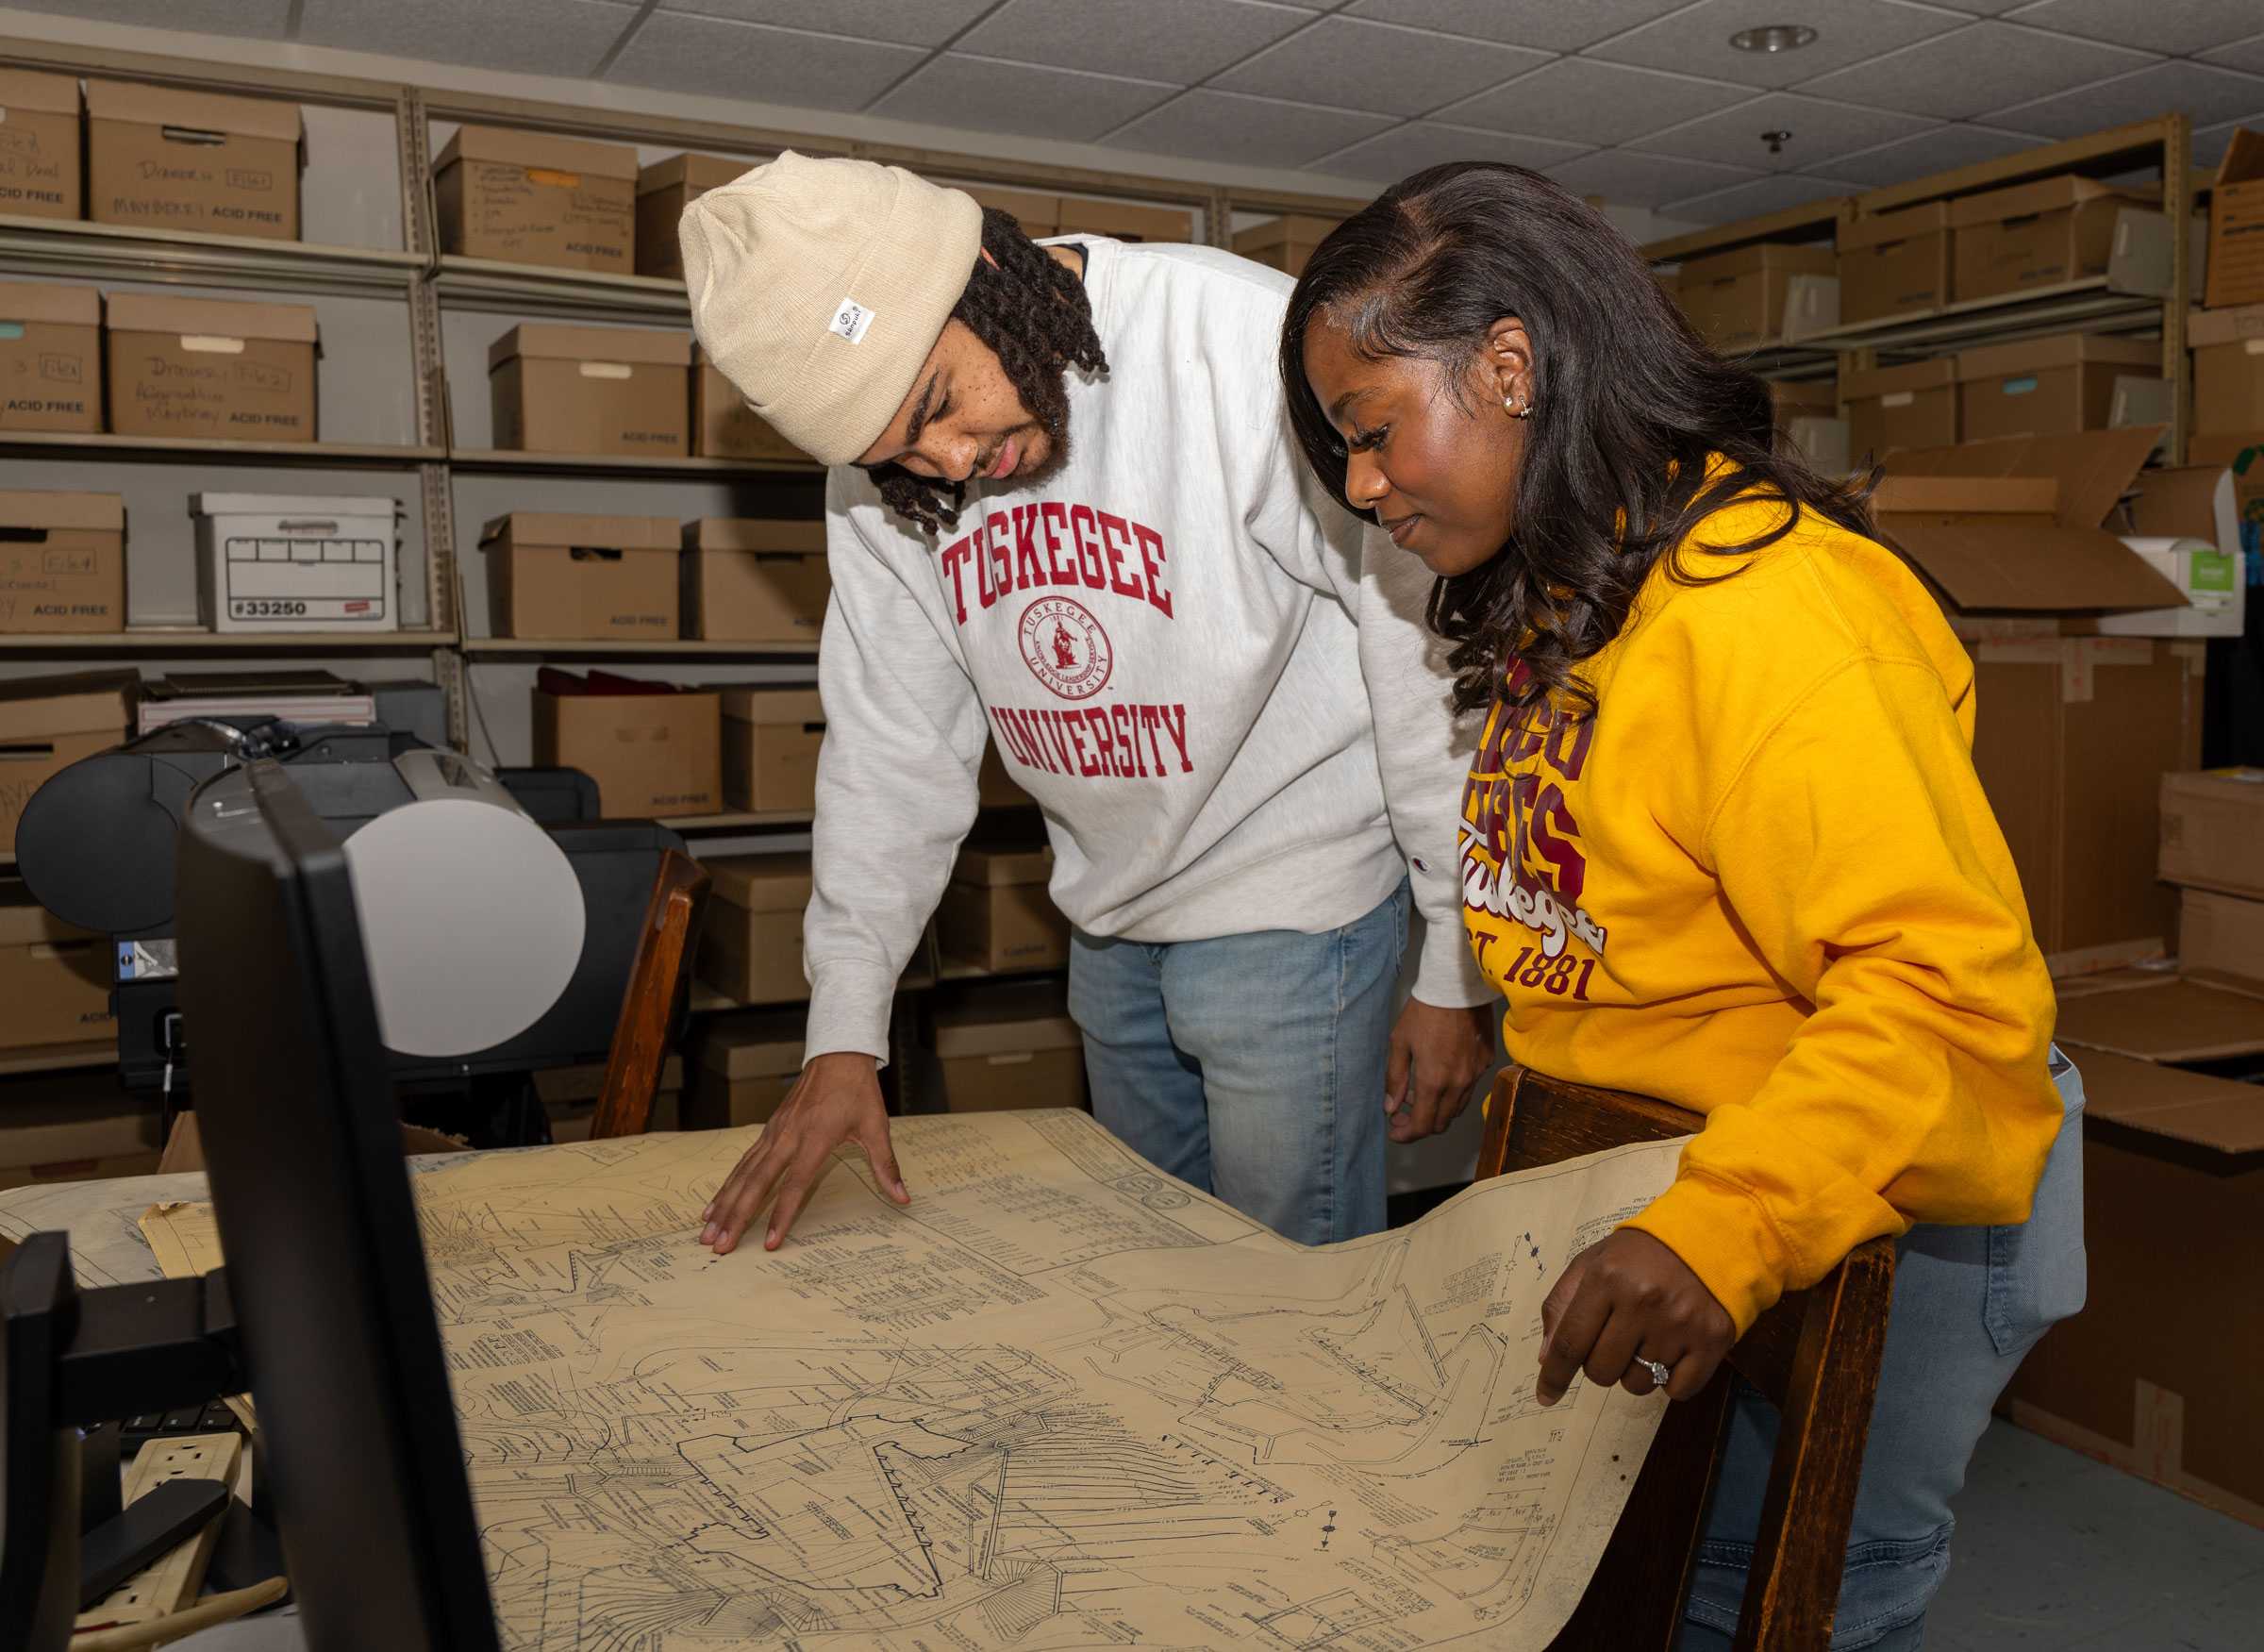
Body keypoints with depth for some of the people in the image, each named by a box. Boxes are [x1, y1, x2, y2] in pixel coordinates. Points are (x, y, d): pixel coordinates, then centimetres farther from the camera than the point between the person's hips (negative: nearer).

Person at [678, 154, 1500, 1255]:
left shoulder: (1245, 347, -23)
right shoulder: (881, 464, -5)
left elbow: (1427, 647, -17)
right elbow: (893, 737, 1)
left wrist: (1459, 974, -11)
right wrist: (844, 1034, -4)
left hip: (1293, 901, -5)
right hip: (1110, 915, 6)